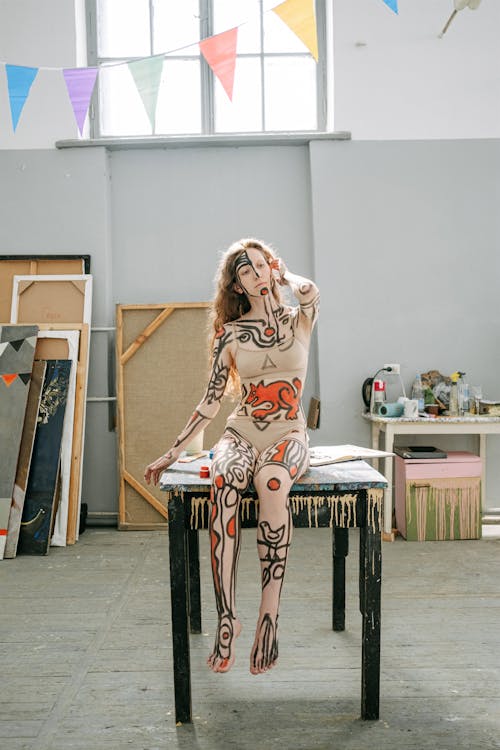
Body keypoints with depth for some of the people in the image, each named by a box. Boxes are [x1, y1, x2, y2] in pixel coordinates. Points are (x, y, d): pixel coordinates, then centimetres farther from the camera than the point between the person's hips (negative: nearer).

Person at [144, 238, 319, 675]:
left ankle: (270, 615, -34)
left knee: (271, 481, -38)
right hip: (242, 432, 1)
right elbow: (212, 400, 9)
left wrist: (283, 274, 6)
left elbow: (308, 290, -17)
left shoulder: (298, 321, 7)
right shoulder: (230, 333, 7)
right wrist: (173, 453, 6)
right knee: (225, 483, -36)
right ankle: (227, 617, -32)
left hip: (288, 434, -1)